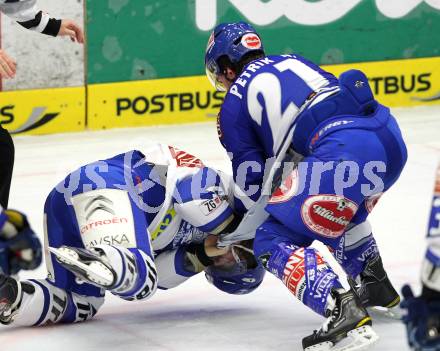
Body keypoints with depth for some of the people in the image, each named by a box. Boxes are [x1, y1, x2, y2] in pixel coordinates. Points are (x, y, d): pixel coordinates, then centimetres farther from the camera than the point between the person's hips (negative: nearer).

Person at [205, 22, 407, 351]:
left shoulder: (234, 104, 15)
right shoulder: (292, 61, 33)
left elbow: (251, 181, 19)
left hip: (344, 151, -8)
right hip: (391, 137, 8)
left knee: (275, 241, 0)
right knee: (340, 211, 37)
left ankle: (344, 311, -20)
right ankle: (376, 287, 41)